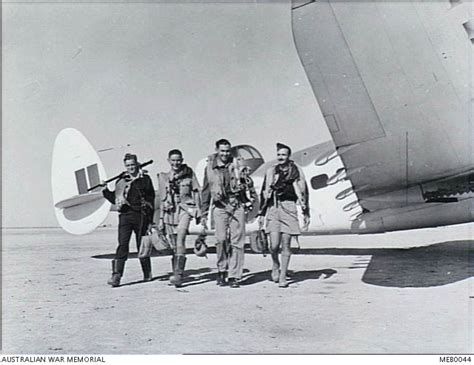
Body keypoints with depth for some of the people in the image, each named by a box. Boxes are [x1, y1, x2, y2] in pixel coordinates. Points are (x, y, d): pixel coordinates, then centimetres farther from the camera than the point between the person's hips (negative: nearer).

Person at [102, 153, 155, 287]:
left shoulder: (144, 179, 2)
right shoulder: (121, 180, 12)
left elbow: (151, 198, -4)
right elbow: (116, 199, 18)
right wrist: (106, 191, 6)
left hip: (140, 215, -2)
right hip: (125, 215, 2)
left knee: (142, 246, 8)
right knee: (122, 245, -9)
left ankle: (147, 274, 26)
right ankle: (116, 276, -11)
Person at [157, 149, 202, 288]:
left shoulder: (189, 173, 6)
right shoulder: (163, 177, 10)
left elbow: (196, 191, 9)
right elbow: (162, 199, 13)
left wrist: (198, 210, 4)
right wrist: (161, 219, 12)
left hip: (185, 208, -3)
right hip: (169, 211, 3)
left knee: (180, 240, -21)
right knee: (174, 245, 6)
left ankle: (178, 274, -24)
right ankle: (176, 275, 15)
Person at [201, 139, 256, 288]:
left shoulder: (236, 165, 7)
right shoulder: (210, 168, 10)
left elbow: (249, 182, 13)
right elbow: (205, 192, 15)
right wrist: (204, 214, 15)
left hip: (237, 206, 0)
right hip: (219, 207, 0)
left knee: (237, 241, -2)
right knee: (221, 239, -14)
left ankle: (234, 276, 6)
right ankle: (222, 270, 7)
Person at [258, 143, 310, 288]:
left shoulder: (296, 172, 6)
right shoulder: (271, 172, 12)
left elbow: (303, 193, 8)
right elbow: (264, 193, 15)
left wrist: (306, 214, 5)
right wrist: (261, 213, 12)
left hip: (289, 209, -1)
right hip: (273, 209, 1)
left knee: (286, 245, 0)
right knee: (274, 245, -6)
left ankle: (283, 276, 11)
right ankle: (275, 266, 24)